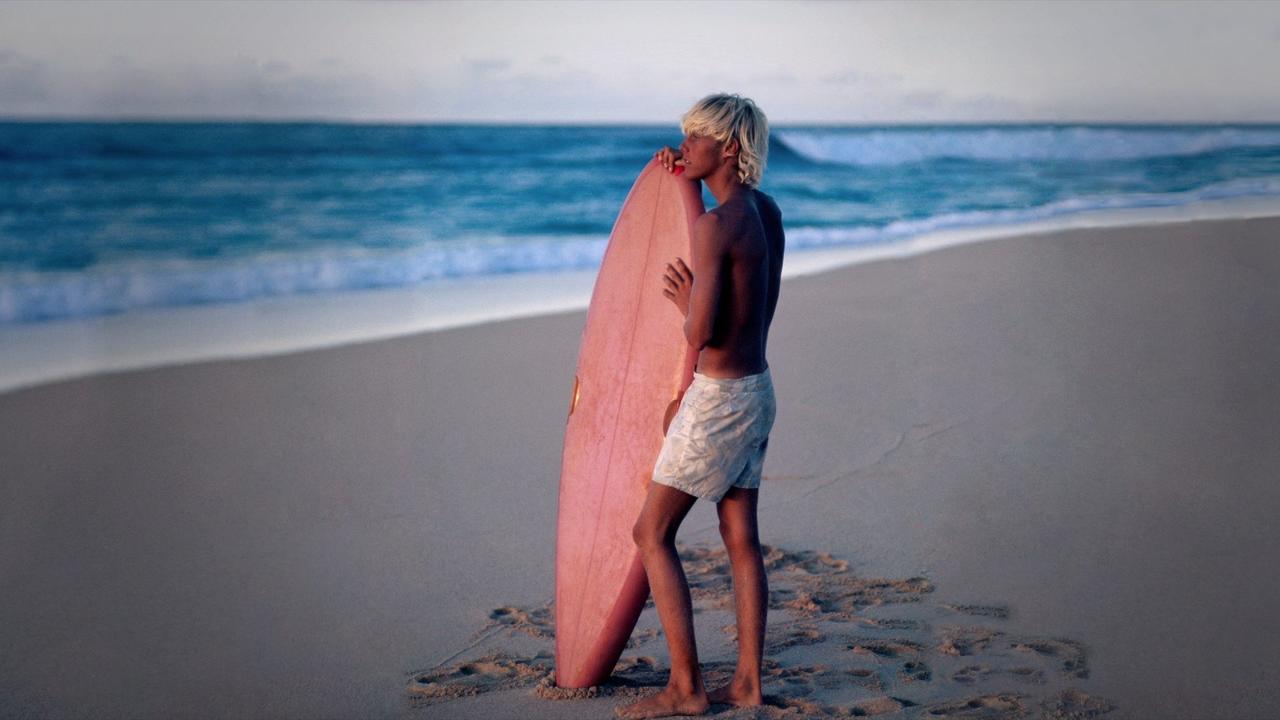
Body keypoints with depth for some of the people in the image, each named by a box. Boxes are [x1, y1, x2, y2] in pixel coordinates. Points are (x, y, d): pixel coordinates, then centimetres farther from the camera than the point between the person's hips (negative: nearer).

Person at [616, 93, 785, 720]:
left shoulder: (714, 224, -21)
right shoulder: (767, 211, 7)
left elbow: (699, 333, -24)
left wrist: (683, 300, -4)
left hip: (718, 399, -9)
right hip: (757, 388, 9)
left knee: (651, 533, 0)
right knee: (741, 538, 13)